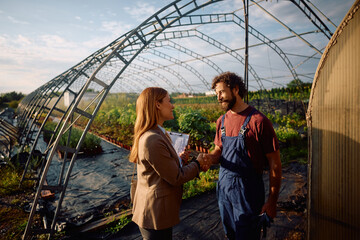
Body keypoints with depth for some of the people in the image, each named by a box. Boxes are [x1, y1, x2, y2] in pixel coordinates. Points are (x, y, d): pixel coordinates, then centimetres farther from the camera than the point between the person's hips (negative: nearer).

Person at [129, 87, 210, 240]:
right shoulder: (152, 140, -29)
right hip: (156, 216, -9)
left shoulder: (157, 134, 4)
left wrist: (179, 159, -2)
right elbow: (176, 178, -21)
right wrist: (197, 164, -7)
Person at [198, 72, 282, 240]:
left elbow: (275, 164, -12)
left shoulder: (258, 121, -16)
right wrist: (209, 157, -10)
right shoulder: (222, 121, 4)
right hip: (223, 187, 6)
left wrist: (272, 201, -11)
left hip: (247, 192, -6)